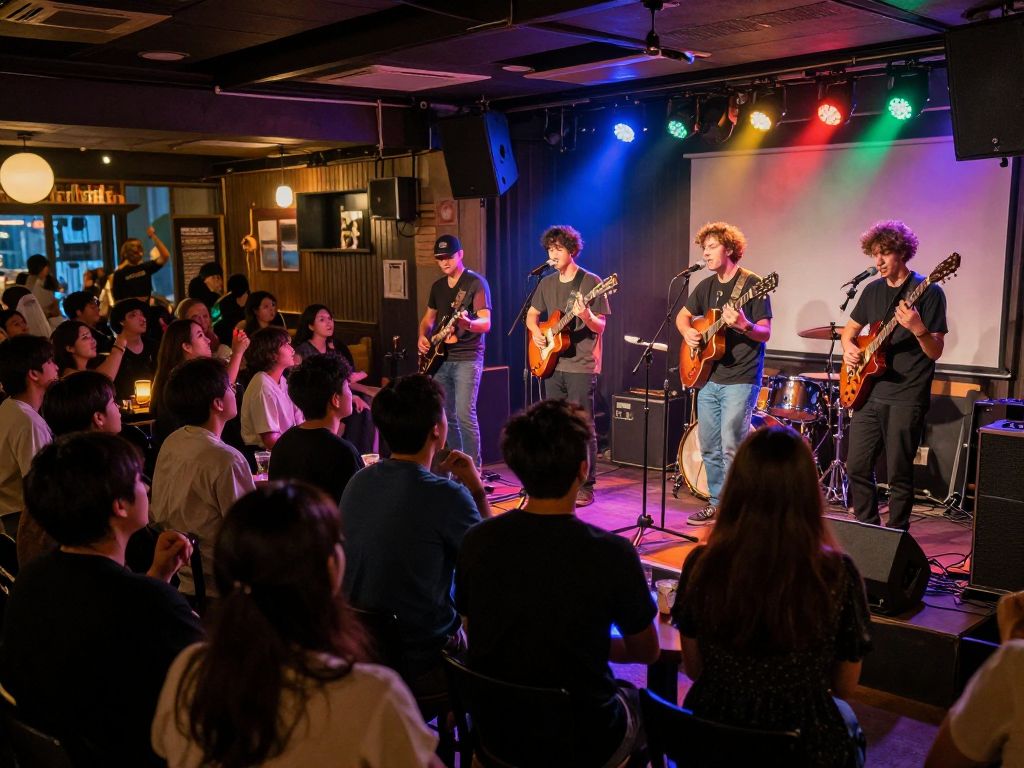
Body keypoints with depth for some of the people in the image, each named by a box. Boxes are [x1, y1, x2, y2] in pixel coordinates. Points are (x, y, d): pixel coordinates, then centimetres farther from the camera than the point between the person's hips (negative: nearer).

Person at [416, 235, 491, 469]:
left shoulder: (476, 283, -7)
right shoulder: (437, 286, 14)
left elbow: (486, 323, -15)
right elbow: (428, 318, 25)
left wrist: (467, 323, -37)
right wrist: (423, 336, 4)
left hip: (467, 358, -7)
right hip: (440, 358, 7)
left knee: (465, 414, -15)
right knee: (447, 415, 10)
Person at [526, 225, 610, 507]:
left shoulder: (591, 282, -6)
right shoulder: (547, 283, 11)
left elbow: (600, 327, -7)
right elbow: (532, 314, 22)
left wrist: (586, 316, -28)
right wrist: (536, 333, 1)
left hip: (581, 366, -6)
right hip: (552, 364, 6)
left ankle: (585, 487, 4)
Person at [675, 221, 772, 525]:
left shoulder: (752, 284, -9)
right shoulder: (706, 286, 11)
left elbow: (765, 333, -11)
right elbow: (682, 316, 22)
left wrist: (743, 325, -32)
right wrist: (688, 332, 0)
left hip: (740, 380, -7)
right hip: (708, 377, 7)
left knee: (731, 448, -8)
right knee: (709, 448, 11)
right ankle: (717, 504, 23)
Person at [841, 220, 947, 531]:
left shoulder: (928, 291, -8)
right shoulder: (873, 290, 10)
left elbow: (935, 352, -11)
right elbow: (850, 328, 23)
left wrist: (917, 328, -30)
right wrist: (848, 347, 1)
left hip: (906, 398, -6)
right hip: (868, 392, 6)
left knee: (898, 475, -1)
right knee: (857, 467, 8)